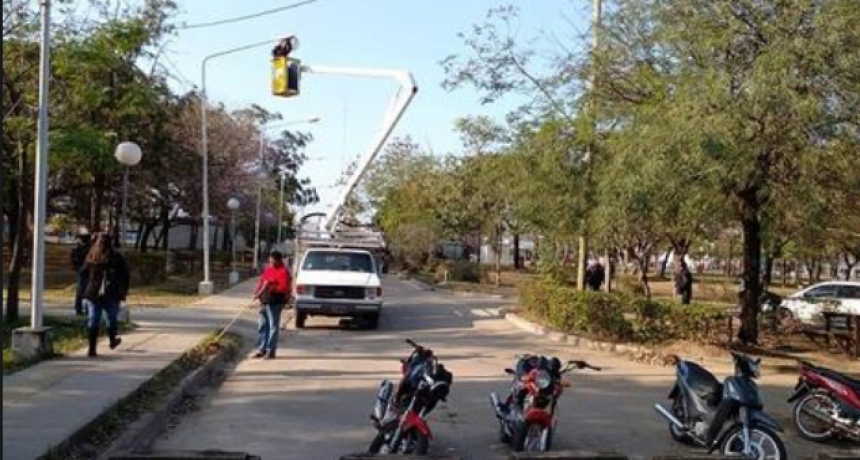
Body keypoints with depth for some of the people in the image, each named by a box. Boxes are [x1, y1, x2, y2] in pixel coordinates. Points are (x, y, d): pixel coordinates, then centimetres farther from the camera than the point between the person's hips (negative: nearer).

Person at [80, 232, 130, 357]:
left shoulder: (91, 257, 1)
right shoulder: (116, 257, -7)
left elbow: (83, 274, 3)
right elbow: (125, 276, -6)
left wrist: (84, 293, 8)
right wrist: (123, 292, 3)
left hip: (92, 294, 2)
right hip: (111, 295, -2)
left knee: (93, 321, 5)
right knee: (112, 318, 19)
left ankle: (92, 349, -1)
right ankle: (113, 341, 37)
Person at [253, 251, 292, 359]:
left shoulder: (284, 271, -11)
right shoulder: (268, 269, 14)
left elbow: (284, 288, -18)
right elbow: (261, 281, 20)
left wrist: (271, 288, -27)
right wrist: (257, 292, 4)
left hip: (275, 303, -8)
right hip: (264, 301, 8)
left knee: (273, 326, -3)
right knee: (263, 326, 13)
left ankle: (271, 351, 1)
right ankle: (262, 349, 21)